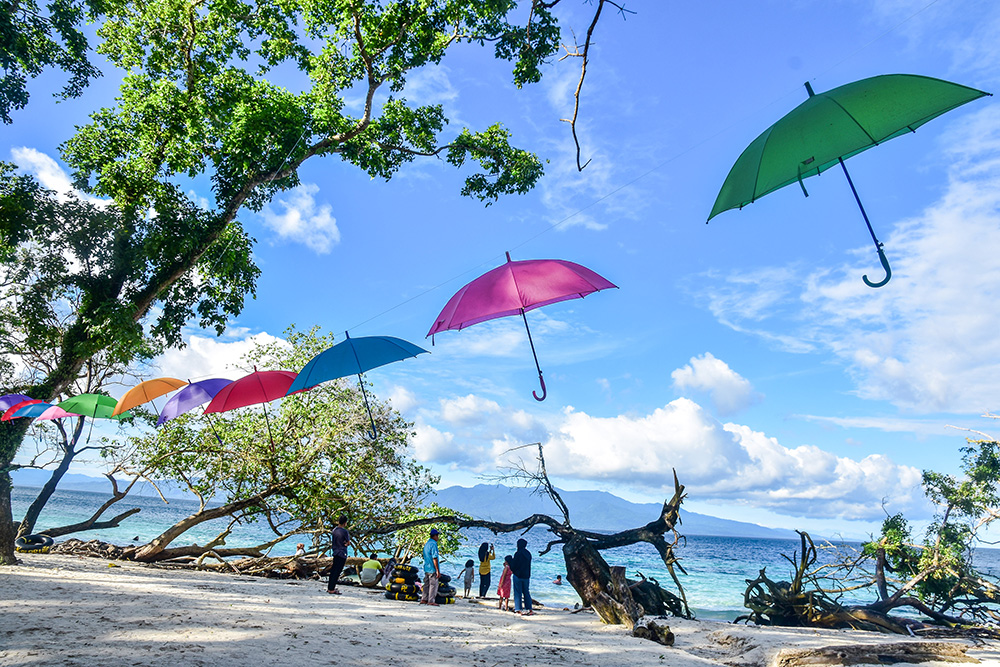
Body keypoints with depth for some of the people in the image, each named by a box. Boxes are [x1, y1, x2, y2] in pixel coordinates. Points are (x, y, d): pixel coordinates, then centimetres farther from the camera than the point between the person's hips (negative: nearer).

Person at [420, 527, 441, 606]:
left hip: (426, 568, 9)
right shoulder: (433, 544, -16)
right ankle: (431, 601, 0)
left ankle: (423, 599, 16)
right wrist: (438, 571, -17)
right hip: (432, 569, -9)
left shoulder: (426, 544, 13)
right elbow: (434, 558, -19)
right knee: (433, 585, -2)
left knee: (427, 584, 14)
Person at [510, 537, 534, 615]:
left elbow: (513, 565, -13)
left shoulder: (518, 553, -16)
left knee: (518, 592, 2)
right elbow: (529, 565, 12)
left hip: (518, 575, -6)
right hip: (526, 575, 6)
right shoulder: (528, 553, 4)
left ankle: (518, 609, 2)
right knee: (526, 592, 15)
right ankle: (529, 609, 17)